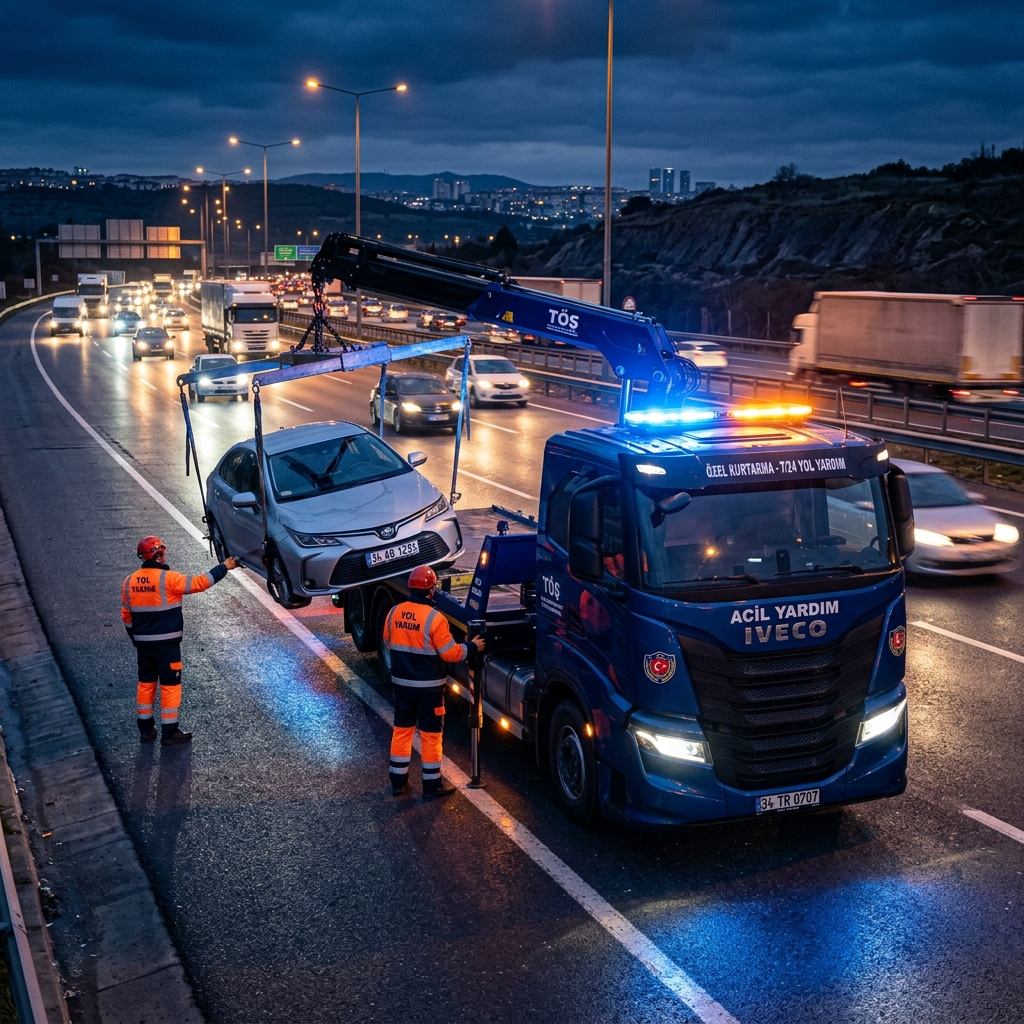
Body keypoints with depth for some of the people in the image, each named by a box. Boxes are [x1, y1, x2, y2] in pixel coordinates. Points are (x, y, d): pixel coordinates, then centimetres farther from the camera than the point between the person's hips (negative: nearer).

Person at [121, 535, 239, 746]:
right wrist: (224, 567, -8)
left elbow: (126, 616, 9)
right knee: (170, 686, 3)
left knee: (146, 684, 17)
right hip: (167, 644, -6)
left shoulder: (130, 582, 2)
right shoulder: (168, 578, -17)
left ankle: (146, 729, 23)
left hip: (143, 644, 6)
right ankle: (169, 733, 8)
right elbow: (200, 583, -18)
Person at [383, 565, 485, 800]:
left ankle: (398, 781, 22)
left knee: (402, 730, 16)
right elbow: (450, 653, -16)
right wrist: (472, 647, 0)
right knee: (430, 734, 6)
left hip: (401, 683, 5)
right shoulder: (434, 618, -20)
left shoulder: (394, 613, -2)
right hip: (428, 686, -5)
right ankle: (432, 785, 14)